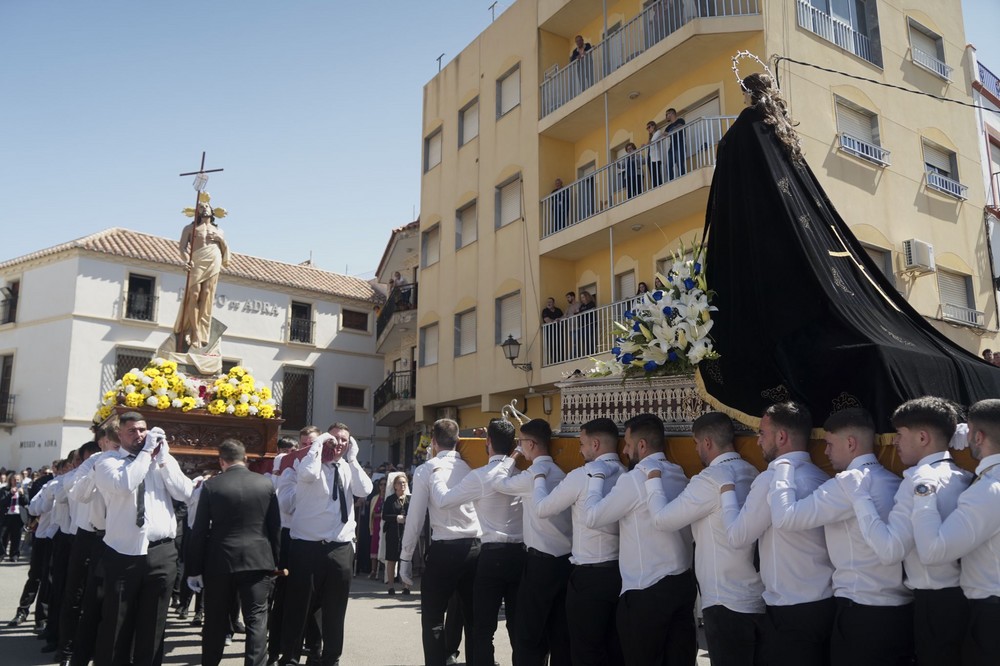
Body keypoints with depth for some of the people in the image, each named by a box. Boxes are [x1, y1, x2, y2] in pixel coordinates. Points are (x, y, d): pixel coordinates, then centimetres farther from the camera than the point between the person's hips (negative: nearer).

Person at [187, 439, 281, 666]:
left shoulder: (211, 485, -4)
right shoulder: (266, 484, 1)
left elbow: (199, 531, -2)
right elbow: (275, 526, 4)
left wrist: (194, 569, 5)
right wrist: (274, 561, 12)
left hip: (220, 562, 0)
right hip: (258, 561, 0)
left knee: (216, 622, 15)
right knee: (257, 621, 2)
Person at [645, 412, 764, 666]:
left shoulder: (710, 479, -17)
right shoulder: (752, 474, 8)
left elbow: (663, 519, -13)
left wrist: (653, 481, 1)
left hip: (727, 603, -8)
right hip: (761, 598, 8)